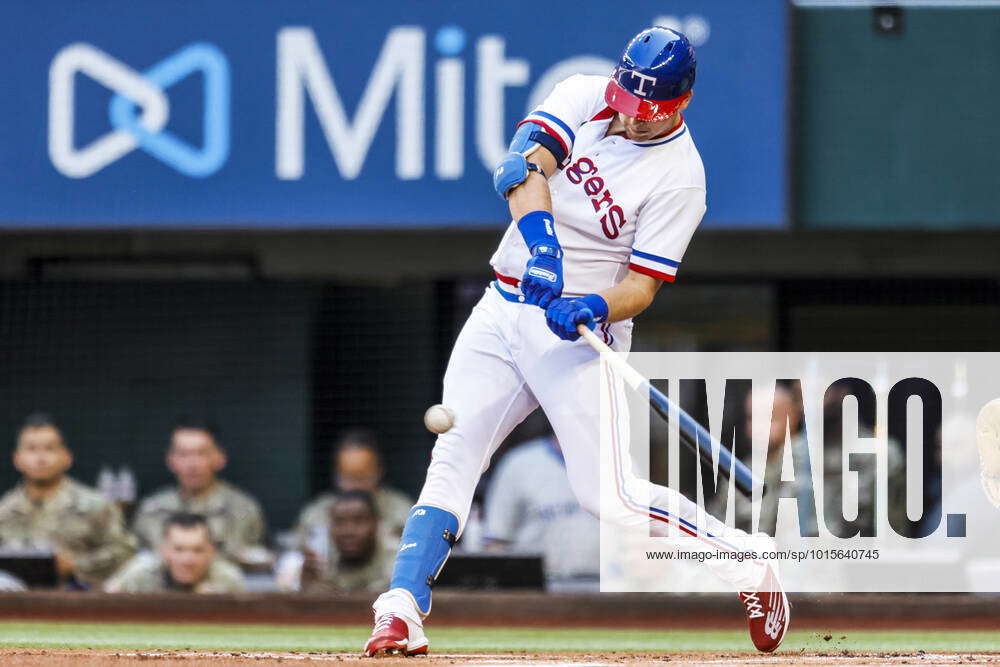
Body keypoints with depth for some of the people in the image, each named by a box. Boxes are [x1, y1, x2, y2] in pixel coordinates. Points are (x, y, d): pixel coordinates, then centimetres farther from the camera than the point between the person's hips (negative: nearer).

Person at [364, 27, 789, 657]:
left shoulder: (679, 175, -11)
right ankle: (402, 610, -13)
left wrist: (595, 308, -33)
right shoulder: (585, 96, 0)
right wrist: (539, 236, -34)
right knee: (453, 457, -8)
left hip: (578, 329, -5)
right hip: (502, 312, 5)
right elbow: (524, 164, -17)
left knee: (608, 493, -11)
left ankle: (745, 559, 5)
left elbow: (643, 286, -12)